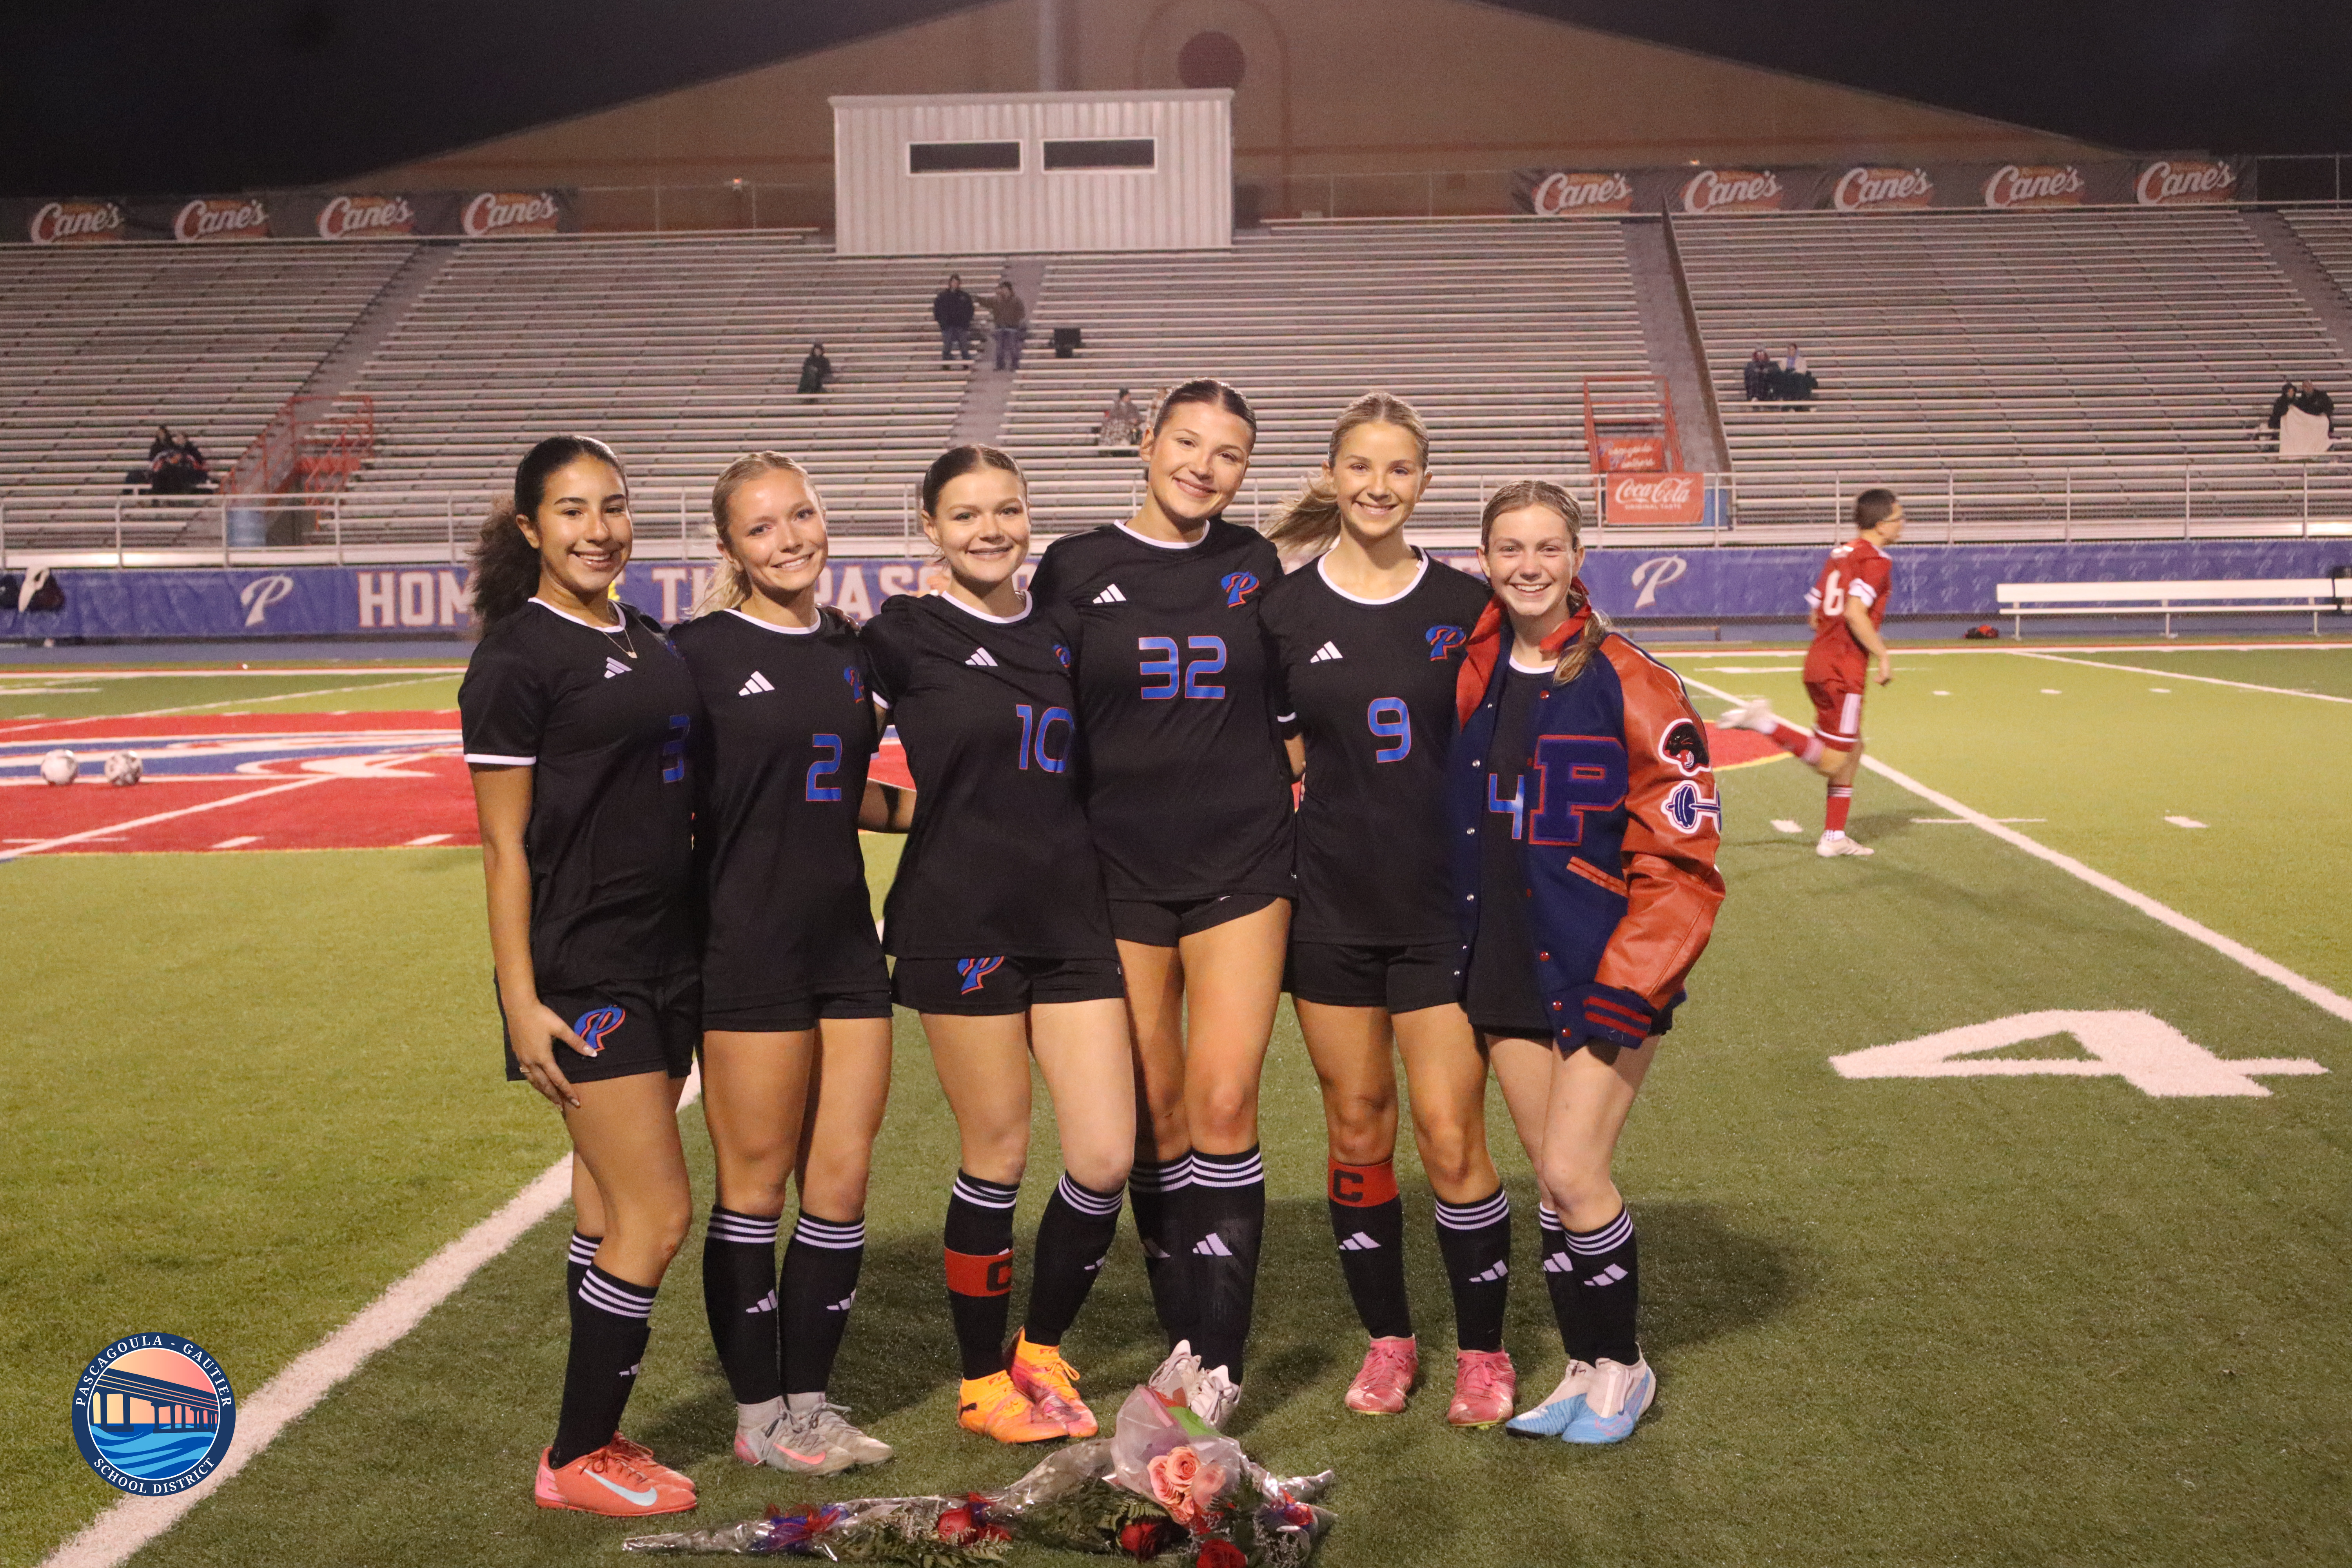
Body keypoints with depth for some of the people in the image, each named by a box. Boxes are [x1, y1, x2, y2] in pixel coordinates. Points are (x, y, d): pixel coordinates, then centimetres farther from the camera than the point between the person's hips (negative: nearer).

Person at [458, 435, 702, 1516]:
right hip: (580, 971, -8)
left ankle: (593, 1441, 23)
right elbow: (504, 844, -12)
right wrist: (521, 1000, -16)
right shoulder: (516, 658, -10)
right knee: (658, 1214, -7)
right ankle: (576, 1462, 8)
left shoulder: (645, 642, 13)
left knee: (609, 1205, 13)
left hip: (662, 959, 8)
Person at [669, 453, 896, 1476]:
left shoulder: (852, 650, 12)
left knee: (844, 1182, 7)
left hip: (846, 939, 6)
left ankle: (808, 1400, 22)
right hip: (748, 949, -6)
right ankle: (759, 1417, 17)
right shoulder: (701, 652, -6)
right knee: (757, 1187, 3)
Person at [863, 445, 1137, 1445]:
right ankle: (983, 1383, 22)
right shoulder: (904, 637, -3)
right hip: (961, 919, -4)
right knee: (997, 1158, 3)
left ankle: (1041, 1354, 22)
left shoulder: (1061, 633, 11)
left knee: (1106, 1155, -1)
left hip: (1071, 914, 4)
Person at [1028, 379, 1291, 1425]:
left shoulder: (1253, 565, 7)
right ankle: (1185, 1337, 20)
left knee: (1223, 1103, -7)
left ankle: (1217, 1361, 2)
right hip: (1121, 870, 0)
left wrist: (1295, 783, 5)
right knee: (1155, 1111, 6)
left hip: (1242, 863, 0)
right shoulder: (1075, 568, 1)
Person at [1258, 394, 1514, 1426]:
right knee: (1356, 1133, 9)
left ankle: (1482, 1351, 16)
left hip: (1443, 904, -1)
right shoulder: (1284, 609, 2)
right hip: (1331, 908, 1)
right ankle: (1388, 1340, 26)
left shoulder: (1465, 604, 1)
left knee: (1451, 1139, -3)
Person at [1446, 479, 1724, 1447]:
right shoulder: (1469, 677, 5)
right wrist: (1462, 952, 7)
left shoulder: (1628, 685, -9)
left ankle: (1621, 1368, 15)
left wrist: (1627, 985, -15)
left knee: (1574, 1175, -7)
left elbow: (1682, 857, -10)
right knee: (1555, 1184, 9)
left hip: (1605, 974, -4)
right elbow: (1459, 827, 16)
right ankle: (1584, 1369, 25)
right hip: (1505, 968, 5)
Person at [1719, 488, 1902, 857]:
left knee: (1852, 750, 17)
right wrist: (1883, 654, -14)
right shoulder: (1876, 559, -11)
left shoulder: (1840, 555, 16)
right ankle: (1763, 722, -13)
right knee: (1831, 763, -6)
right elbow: (1855, 612, -24)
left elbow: (1814, 614, 18)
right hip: (1843, 671, -10)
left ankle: (1834, 837, 20)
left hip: (1818, 661, 10)